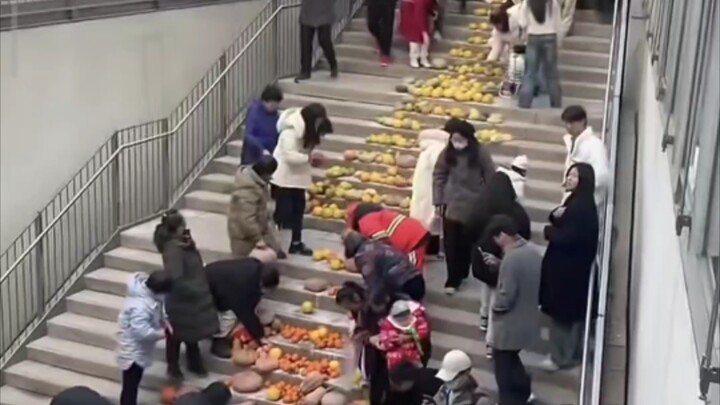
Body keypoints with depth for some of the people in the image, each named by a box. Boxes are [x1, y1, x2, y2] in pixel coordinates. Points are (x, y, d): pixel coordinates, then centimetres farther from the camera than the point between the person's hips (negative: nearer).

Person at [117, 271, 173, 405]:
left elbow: (157, 311, 11)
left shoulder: (147, 289, -7)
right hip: (133, 350, -10)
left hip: (139, 349, 10)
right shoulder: (139, 307, -37)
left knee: (134, 382, 26)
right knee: (130, 386, 1)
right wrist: (162, 333, -21)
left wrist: (164, 322, -4)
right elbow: (142, 331, -36)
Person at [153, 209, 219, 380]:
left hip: (192, 297, 9)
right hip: (180, 301, -9)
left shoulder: (184, 243, -1)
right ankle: (173, 366, 30)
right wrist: (194, 290, -21)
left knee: (192, 332, 23)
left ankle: (194, 363, 40)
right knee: (177, 334, 11)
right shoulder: (173, 249, -29)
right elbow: (175, 279, -32)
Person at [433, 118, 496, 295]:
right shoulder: (447, 153, -5)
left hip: (475, 206, -1)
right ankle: (453, 278, 5)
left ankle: (461, 273, 31)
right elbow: (438, 176, 4)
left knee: (469, 242, 12)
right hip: (452, 204, 1)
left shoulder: (480, 152, -11)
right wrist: (438, 201, 2)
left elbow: (491, 177, -3)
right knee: (452, 243, -3)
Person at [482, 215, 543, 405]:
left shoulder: (511, 258, -30)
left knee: (503, 362, 11)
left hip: (511, 324, -9)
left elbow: (505, 298, -27)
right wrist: (499, 263, 6)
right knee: (511, 357, 28)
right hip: (529, 319, 9)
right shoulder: (533, 249, -2)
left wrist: (495, 307, -6)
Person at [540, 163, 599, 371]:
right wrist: (555, 215, -9)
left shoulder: (582, 207, -22)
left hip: (570, 268, -10)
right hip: (565, 265, 10)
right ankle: (571, 354, 28)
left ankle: (563, 357, 11)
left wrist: (549, 231, -8)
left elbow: (567, 237, -26)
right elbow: (563, 227, 13)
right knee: (570, 312, 17)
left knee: (563, 312, 0)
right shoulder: (575, 201, 9)